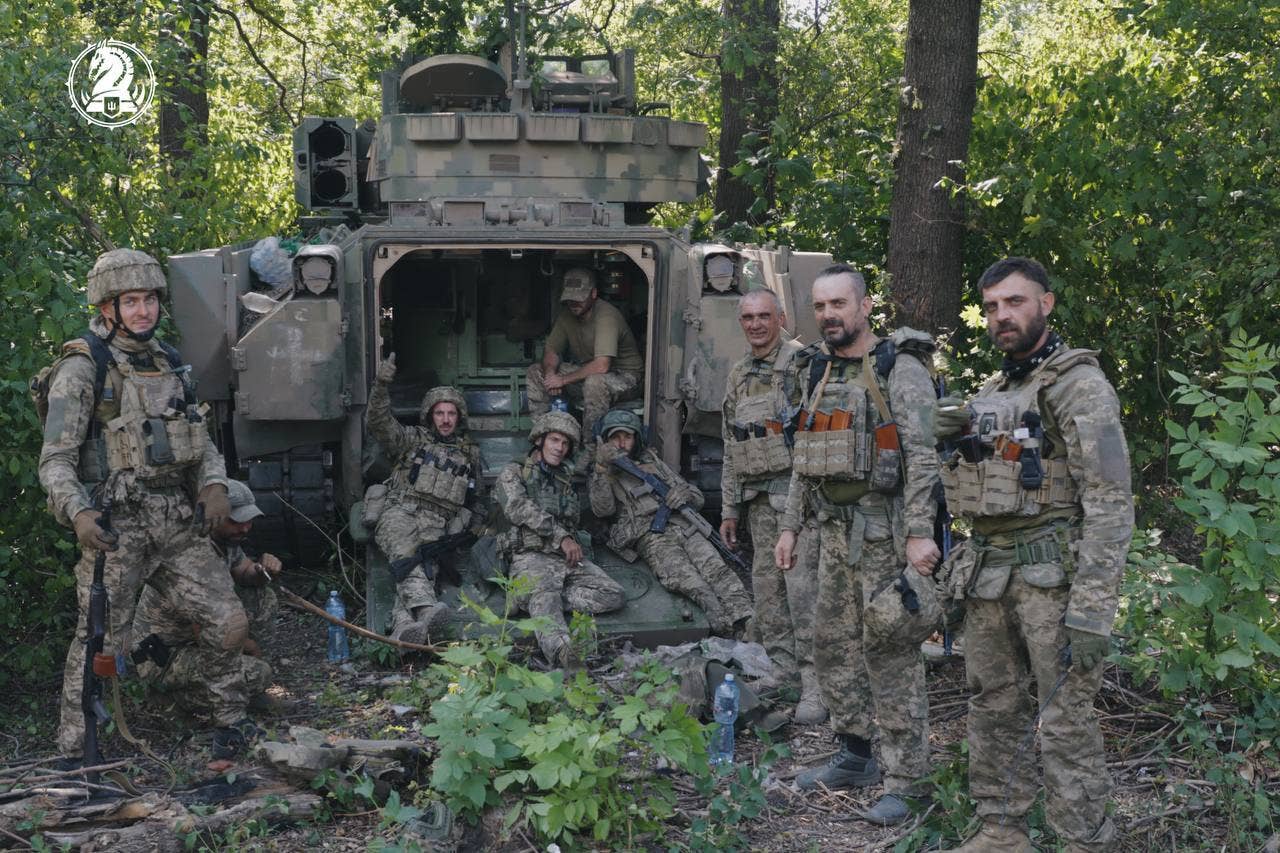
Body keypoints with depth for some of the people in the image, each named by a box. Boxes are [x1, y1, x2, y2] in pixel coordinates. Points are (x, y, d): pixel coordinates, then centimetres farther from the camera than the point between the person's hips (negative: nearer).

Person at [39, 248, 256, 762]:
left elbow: (201, 439, 21)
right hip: (116, 527, -6)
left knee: (227, 623, 5)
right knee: (100, 645, -4)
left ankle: (231, 725, 22)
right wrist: (77, 513, -24)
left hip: (178, 523, 6)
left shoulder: (168, 363, 14)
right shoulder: (82, 368, -7)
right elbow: (56, 459, -9)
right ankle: (73, 756, 8)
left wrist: (214, 484, 2)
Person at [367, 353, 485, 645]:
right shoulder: (413, 439, 19)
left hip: (437, 523, 2)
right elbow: (380, 423, 2)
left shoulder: (470, 454, 27)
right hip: (400, 511, -2)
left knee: (425, 566, -31)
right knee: (406, 553, -37)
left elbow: (475, 500, 35)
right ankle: (426, 610, -59)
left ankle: (403, 624, -54)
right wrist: (381, 386, -13)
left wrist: (478, 528, 19)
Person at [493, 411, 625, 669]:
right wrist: (562, 537, -15)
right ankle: (562, 653, -65)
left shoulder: (566, 479, 30)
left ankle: (531, 600, -28)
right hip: (531, 554, -5)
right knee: (544, 595, -38)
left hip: (570, 558, 6)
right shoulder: (514, 472, 13)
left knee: (612, 594, -21)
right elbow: (520, 509, -6)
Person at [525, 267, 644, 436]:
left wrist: (563, 379, -28)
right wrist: (550, 373, -18)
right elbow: (551, 351, 6)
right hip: (586, 372, 8)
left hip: (623, 376, -8)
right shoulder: (567, 314, -2)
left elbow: (601, 366, -36)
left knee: (595, 381, -41)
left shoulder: (606, 316, -27)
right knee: (535, 371, -3)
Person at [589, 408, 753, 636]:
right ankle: (724, 626, -48)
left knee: (715, 569, -26)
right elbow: (602, 510, -2)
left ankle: (746, 624, -42)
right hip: (649, 536, -4)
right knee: (686, 580, -32)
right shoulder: (600, 475, 21)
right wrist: (602, 468, -12)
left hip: (683, 525, 4)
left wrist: (683, 494, 4)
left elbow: (697, 498, 29)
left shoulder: (652, 462, 32)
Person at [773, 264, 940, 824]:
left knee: (891, 652, -6)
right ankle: (855, 757, 27)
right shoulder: (816, 372, 13)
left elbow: (923, 456, -16)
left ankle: (903, 782, 0)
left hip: (886, 529, -8)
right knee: (833, 643, 13)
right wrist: (790, 526, 16)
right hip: (835, 528, 8)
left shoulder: (899, 369, -10)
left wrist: (920, 534, -22)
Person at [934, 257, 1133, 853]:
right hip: (987, 576, 8)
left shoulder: (1078, 386, -8)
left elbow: (1110, 502, -15)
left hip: (1051, 576, -8)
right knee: (993, 709, 13)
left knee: (1064, 725, -6)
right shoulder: (990, 394, 16)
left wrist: (1092, 610, -22)